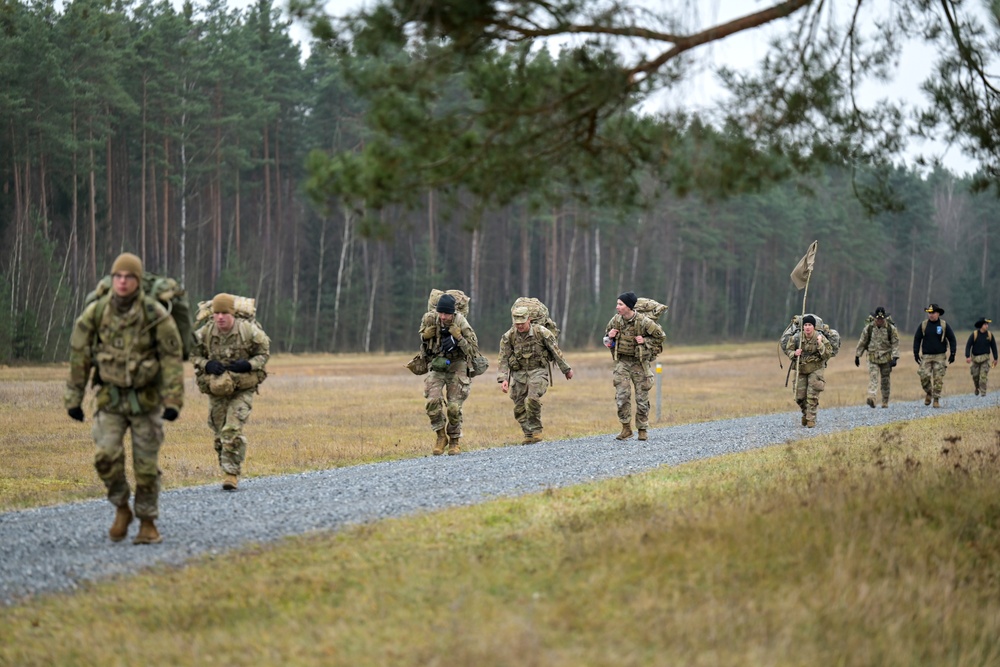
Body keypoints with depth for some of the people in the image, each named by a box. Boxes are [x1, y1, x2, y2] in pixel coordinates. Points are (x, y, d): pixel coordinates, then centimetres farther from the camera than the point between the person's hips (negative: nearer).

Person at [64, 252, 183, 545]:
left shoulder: (156, 314, -13)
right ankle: (121, 509, 8)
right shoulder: (95, 312, -6)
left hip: (146, 398, -2)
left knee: (146, 465, 1)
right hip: (110, 397, 2)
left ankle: (148, 523, 17)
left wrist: (173, 401, -14)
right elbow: (79, 356, 2)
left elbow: (172, 358, -10)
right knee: (106, 455, -15)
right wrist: (73, 398, 3)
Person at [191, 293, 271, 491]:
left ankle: (232, 474, -12)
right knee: (220, 434, 7)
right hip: (216, 389, 3)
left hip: (243, 389, -3)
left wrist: (248, 365, -19)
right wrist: (207, 365, -15)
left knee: (233, 430, -16)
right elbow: (194, 355, 6)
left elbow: (264, 353, -1)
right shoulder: (205, 333, -7)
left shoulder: (249, 331, -13)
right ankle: (228, 471, 23)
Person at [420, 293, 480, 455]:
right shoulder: (430, 319, -8)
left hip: (456, 366, -2)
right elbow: (423, 338, 13)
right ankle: (441, 435, 2)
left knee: (454, 407, -7)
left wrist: (458, 339, -27)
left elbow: (474, 349, -13)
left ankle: (455, 441, 14)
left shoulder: (461, 323, -17)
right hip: (437, 365, 2)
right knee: (433, 401, -17)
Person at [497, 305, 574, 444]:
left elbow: (556, 351, 0)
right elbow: (504, 359, -2)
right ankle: (528, 435, 13)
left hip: (538, 371, -3)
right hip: (519, 374, 3)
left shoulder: (541, 332, -10)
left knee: (532, 399, -24)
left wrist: (566, 369, 6)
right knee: (519, 407, 0)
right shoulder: (508, 337, -4)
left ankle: (536, 430, -8)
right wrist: (503, 379, -12)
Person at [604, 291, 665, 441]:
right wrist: (609, 336, -6)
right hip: (622, 361, 3)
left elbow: (660, 336, -3)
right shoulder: (616, 320, -2)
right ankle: (626, 429, 0)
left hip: (640, 362, -3)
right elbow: (606, 337, 16)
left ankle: (642, 430, 16)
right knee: (621, 395, -9)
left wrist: (645, 341, -15)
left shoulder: (643, 322, -15)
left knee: (642, 397, 3)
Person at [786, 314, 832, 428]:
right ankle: (806, 413, 31)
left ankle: (811, 419, -1)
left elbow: (828, 355, -17)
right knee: (799, 396, 4)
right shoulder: (796, 337, -10)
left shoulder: (820, 338, -14)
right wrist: (794, 354, -19)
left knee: (812, 395, -10)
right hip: (801, 368, 2)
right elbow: (787, 350, 2)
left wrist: (820, 344, -29)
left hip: (815, 369, -2)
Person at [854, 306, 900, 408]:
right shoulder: (868, 328, -2)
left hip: (886, 358, 0)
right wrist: (857, 356, 9)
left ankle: (885, 402, 17)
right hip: (873, 358, 0)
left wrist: (894, 358, -14)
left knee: (885, 381, 7)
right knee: (873, 377, -16)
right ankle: (871, 398, -31)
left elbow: (895, 343, -4)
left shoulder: (891, 328, -4)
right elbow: (862, 342, 7)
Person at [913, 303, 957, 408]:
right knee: (924, 376, -10)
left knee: (938, 379, -3)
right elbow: (917, 339, 9)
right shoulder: (923, 325, 4)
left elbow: (952, 339, 5)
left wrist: (953, 354, 0)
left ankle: (936, 400, 5)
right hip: (926, 356, 1)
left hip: (940, 356, -1)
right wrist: (916, 354, 3)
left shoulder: (944, 325, 1)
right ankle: (928, 393, 15)